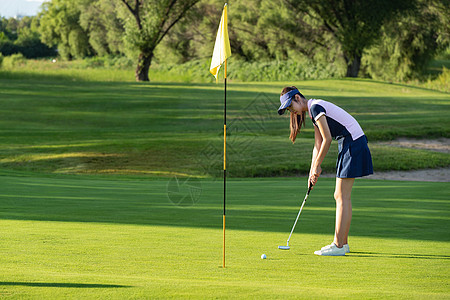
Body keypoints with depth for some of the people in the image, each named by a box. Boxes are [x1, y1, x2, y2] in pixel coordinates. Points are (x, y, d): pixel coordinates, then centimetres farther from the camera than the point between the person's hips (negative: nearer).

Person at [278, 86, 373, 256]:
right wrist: (312, 172, 13)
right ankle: (343, 242, 16)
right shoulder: (313, 111, 17)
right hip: (349, 145, 10)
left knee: (342, 197, -8)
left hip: (353, 144, -10)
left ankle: (338, 245, -8)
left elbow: (327, 139, -15)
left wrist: (317, 166, -6)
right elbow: (318, 145, 18)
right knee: (340, 196, 12)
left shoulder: (315, 107, -13)